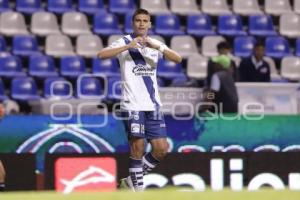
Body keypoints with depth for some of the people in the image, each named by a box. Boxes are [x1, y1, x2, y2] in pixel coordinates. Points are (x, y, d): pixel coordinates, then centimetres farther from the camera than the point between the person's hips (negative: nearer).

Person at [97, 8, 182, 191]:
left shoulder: (155, 43, 12)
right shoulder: (125, 42, -1)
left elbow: (178, 59, -2)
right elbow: (102, 55, -17)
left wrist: (159, 47, -18)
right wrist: (128, 46, -25)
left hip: (153, 104, 5)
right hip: (133, 104, -5)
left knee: (162, 149, 2)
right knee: (138, 147, -9)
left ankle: (133, 180, 18)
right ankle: (137, 187, 3)